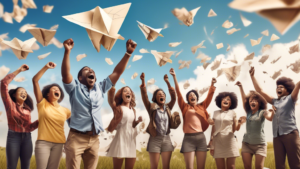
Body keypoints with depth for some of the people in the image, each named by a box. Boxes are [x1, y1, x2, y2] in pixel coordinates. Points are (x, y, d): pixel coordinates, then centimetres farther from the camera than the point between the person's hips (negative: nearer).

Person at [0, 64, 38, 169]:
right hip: (13, 137, -4)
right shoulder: (10, 104, 3)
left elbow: (29, 127, 9)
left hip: (27, 138, 4)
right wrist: (19, 70, -7)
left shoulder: (27, 110, 14)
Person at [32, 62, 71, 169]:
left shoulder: (65, 111, 13)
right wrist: (46, 67, -6)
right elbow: (35, 80, -2)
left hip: (58, 144, 3)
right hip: (43, 142, -3)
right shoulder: (42, 103, 4)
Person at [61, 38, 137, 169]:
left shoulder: (100, 88, 12)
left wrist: (128, 53, 2)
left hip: (94, 139, 4)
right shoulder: (75, 88, 3)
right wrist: (67, 51, -27)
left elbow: (117, 72, 10)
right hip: (76, 138, -4)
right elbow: (65, 74, -15)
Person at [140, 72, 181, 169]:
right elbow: (144, 96, -13)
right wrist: (143, 81, -26)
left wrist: (167, 82, -12)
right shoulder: (152, 108, 0)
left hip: (167, 139, 3)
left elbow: (173, 97, -4)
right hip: (155, 139, -3)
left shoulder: (168, 108, 9)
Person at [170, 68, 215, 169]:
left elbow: (210, 95, 10)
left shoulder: (202, 107, 16)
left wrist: (212, 84, -3)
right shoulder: (185, 107, 10)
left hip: (201, 138, 2)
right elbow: (178, 92, 4)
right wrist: (174, 76, -1)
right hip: (188, 138, -2)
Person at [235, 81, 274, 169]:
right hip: (246, 143, 4)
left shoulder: (262, 112, -2)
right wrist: (240, 87, -2)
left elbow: (270, 118, -22)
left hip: (259, 144, -4)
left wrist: (272, 112, -44)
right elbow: (244, 99, 5)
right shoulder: (248, 112, 11)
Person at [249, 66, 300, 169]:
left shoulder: (290, 98, 11)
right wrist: (252, 76, 19)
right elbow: (260, 91, 21)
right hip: (277, 136, 4)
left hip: (290, 134, -4)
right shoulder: (274, 101, 21)